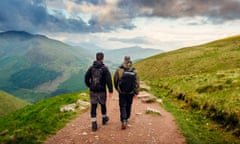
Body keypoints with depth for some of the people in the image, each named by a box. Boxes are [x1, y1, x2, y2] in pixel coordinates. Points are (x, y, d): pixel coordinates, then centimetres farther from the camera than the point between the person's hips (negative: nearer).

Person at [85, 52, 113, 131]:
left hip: (93, 91, 2)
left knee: (93, 107, 5)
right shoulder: (105, 68, -10)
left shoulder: (91, 68, 0)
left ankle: (94, 124, 3)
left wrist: (89, 86, 20)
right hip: (102, 91, -2)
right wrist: (110, 91, -12)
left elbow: (86, 78, 3)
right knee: (103, 104, 20)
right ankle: (104, 118, 40)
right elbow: (109, 80, -16)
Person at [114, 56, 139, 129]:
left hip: (121, 92, -2)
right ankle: (126, 119, 34)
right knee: (128, 106, 18)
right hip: (130, 92, 2)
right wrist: (136, 92, 3)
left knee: (122, 106, 3)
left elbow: (115, 80, 1)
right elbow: (137, 82, -5)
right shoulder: (134, 71, -7)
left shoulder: (119, 70, -9)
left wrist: (117, 88, 18)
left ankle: (123, 121, -11)